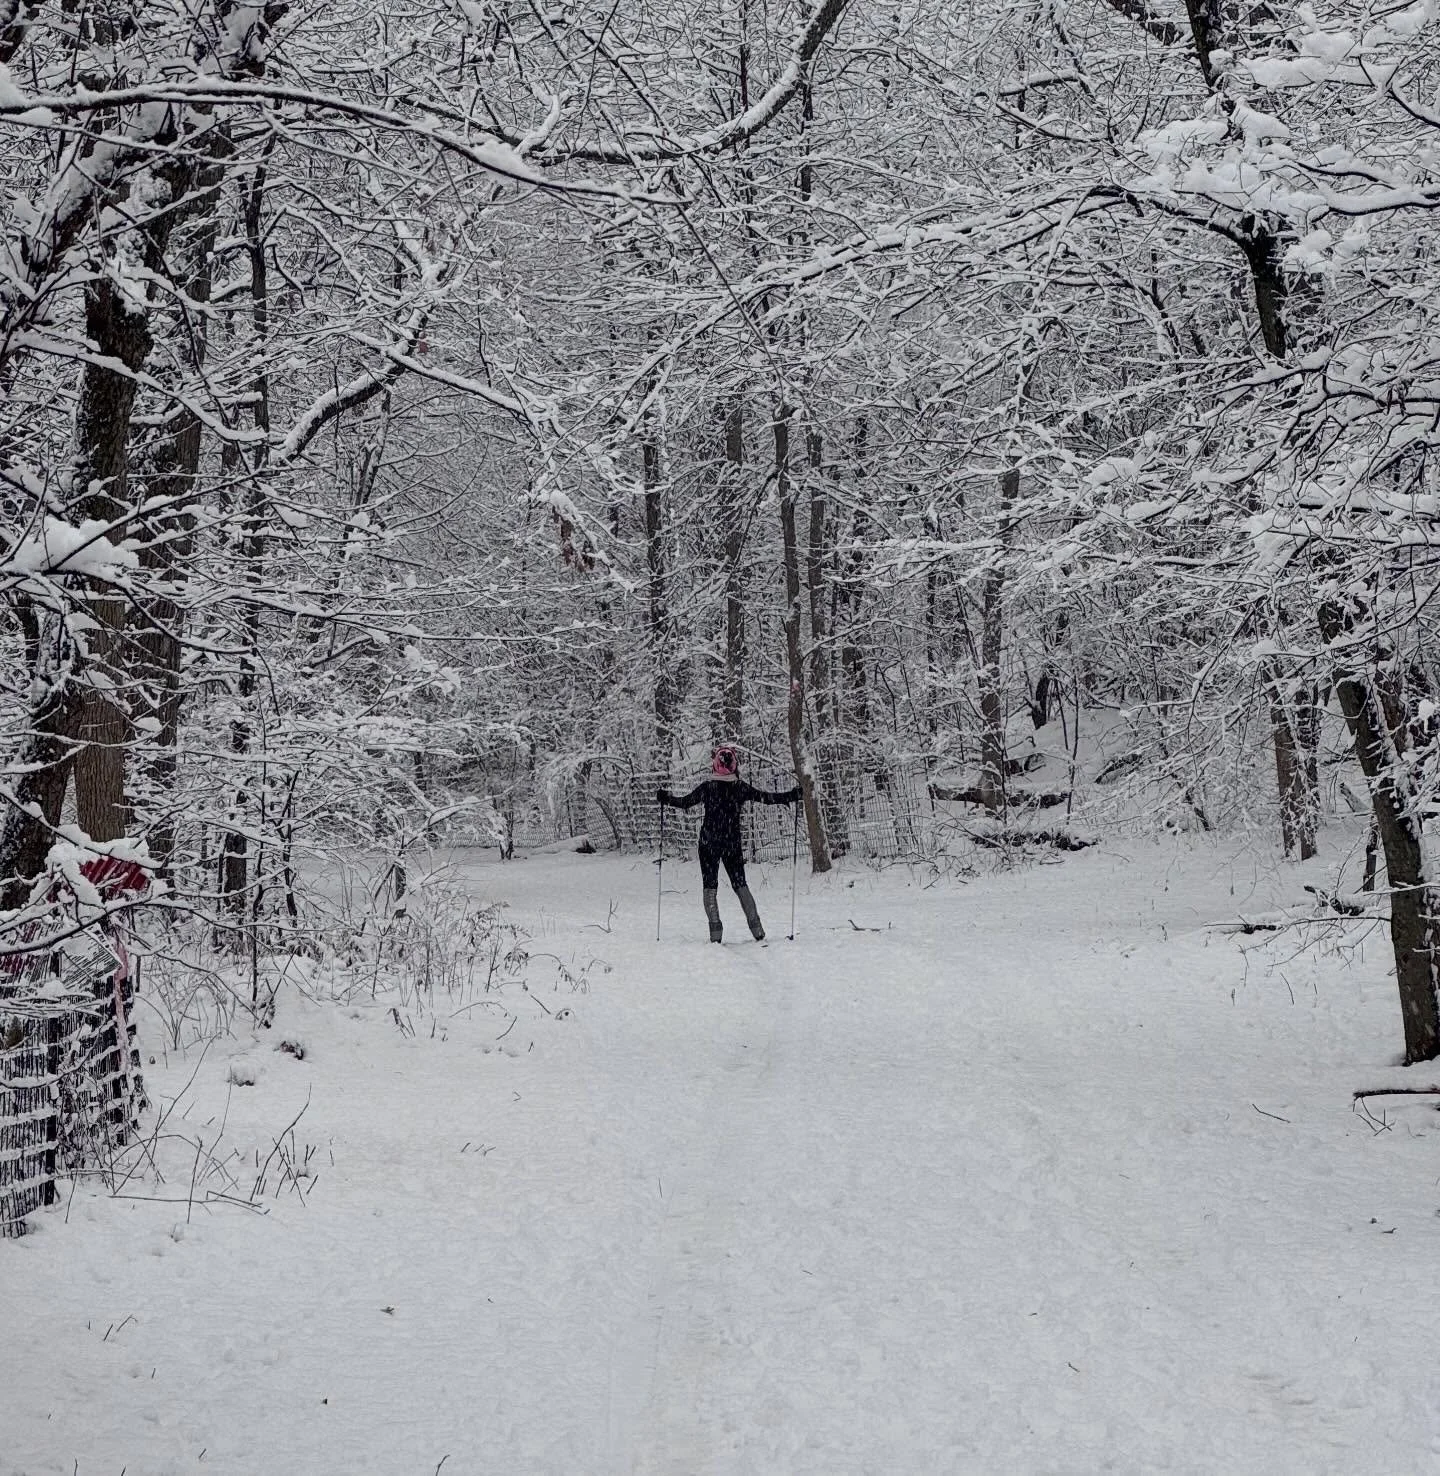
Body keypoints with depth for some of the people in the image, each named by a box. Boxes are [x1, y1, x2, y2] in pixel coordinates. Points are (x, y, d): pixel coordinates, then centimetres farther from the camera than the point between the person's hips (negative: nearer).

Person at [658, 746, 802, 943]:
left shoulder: (707, 786, -6)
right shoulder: (740, 787, -2)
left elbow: (685, 802, -2)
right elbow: (766, 798, 0)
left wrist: (665, 798, 14)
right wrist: (793, 795, 10)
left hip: (709, 843, -2)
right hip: (733, 843, 2)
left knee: (710, 886, 4)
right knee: (740, 884, 12)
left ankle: (715, 932, -6)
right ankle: (757, 930, 4)